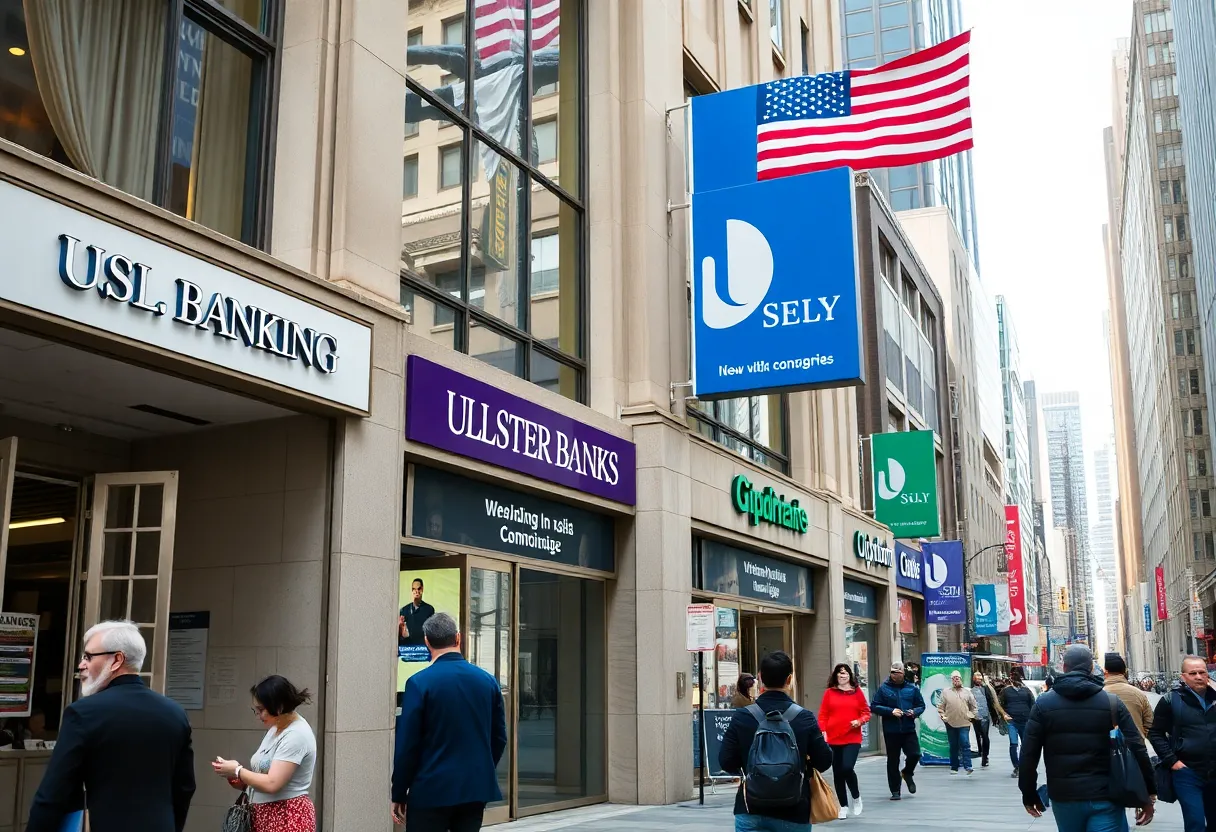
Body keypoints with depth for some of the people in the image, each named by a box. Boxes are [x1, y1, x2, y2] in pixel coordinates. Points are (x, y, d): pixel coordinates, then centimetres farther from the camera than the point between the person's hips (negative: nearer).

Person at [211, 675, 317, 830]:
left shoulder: (296, 735, -18)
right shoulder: (276, 728, 14)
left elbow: (271, 783, -22)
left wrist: (237, 771, -9)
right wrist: (234, 775, -2)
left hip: (288, 819, -9)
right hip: (265, 818, 9)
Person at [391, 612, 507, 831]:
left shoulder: (419, 683, -10)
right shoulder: (488, 680, 3)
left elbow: (406, 745, -10)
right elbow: (499, 738, 9)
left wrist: (399, 795, 0)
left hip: (432, 791, -4)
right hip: (476, 789, 4)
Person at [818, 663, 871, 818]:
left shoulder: (857, 691, 3)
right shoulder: (829, 693, 3)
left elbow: (866, 712, 7)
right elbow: (823, 714, 2)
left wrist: (859, 721, -12)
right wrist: (823, 732, -8)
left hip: (853, 738, -2)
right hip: (833, 739, 2)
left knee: (847, 768, -18)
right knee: (837, 773, 7)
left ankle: (856, 797, 10)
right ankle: (843, 806, 21)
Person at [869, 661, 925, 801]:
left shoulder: (912, 689, 5)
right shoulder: (884, 689, -1)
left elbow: (921, 705, 12)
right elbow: (874, 706, -3)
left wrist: (914, 712, -10)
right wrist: (891, 711, -15)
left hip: (909, 730, 1)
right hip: (891, 731, -1)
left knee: (915, 754, -9)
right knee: (893, 761, 4)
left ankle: (907, 773, 25)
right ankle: (895, 791, 15)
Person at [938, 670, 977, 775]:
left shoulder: (967, 691, 6)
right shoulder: (946, 692, 4)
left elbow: (974, 706, 13)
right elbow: (940, 706, 7)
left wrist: (972, 716, 3)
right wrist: (943, 716, -3)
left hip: (964, 723, -1)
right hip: (950, 724, 1)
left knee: (965, 744, -11)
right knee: (953, 746, 8)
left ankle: (967, 766, -13)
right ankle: (954, 767, 15)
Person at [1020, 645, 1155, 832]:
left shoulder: (1043, 704, 0)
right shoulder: (1113, 703, -2)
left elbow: (1028, 753, -1)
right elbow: (1136, 749, -5)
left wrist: (1029, 793, 8)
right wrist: (1148, 793, 3)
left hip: (1063, 796, 1)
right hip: (1105, 797, -1)